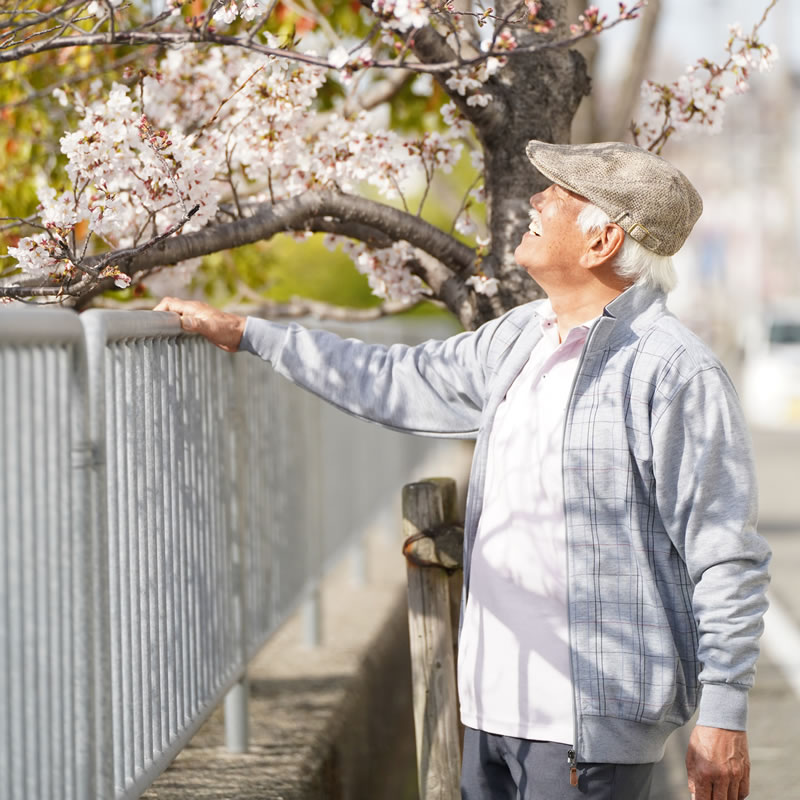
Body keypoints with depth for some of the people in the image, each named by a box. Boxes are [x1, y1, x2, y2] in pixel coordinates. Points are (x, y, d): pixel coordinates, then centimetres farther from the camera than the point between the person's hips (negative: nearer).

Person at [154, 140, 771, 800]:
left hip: (592, 719, -8)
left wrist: (724, 717, -15)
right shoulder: (517, 339, 12)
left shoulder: (675, 372, -14)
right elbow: (398, 381, 26)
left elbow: (727, 560, -13)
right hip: (497, 707, 8)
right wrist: (245, 333, 29)